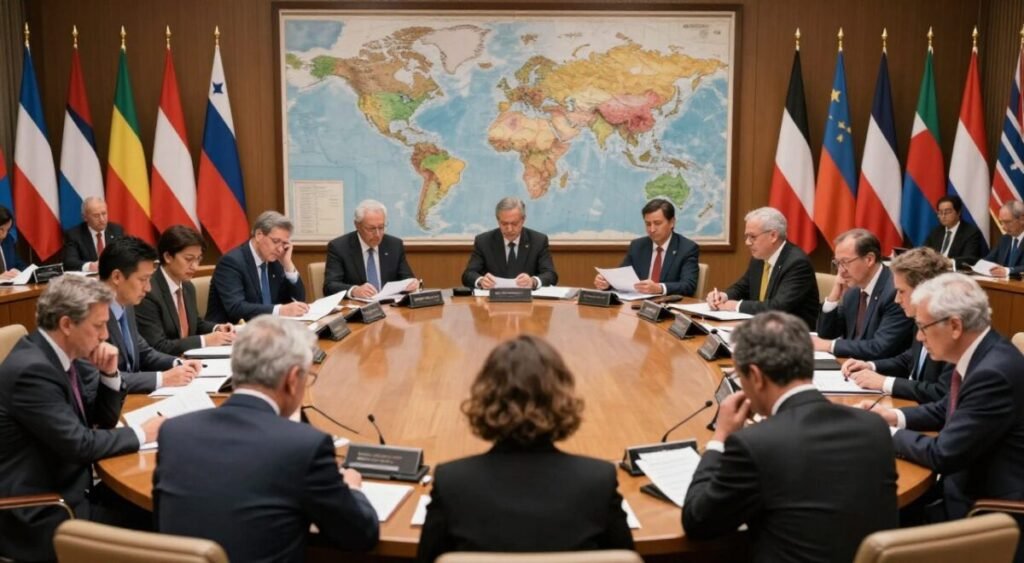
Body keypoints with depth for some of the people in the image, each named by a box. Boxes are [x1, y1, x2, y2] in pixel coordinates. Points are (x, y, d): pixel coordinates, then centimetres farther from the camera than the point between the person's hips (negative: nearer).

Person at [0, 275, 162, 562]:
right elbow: (79, 444, -24)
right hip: (38, 514, -8)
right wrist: (142, 434, -12)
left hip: (64, 488, 8)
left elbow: (104, 420, 11)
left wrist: (109, 374, -6)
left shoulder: (65, 355, 3)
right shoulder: (32, 369, -24)